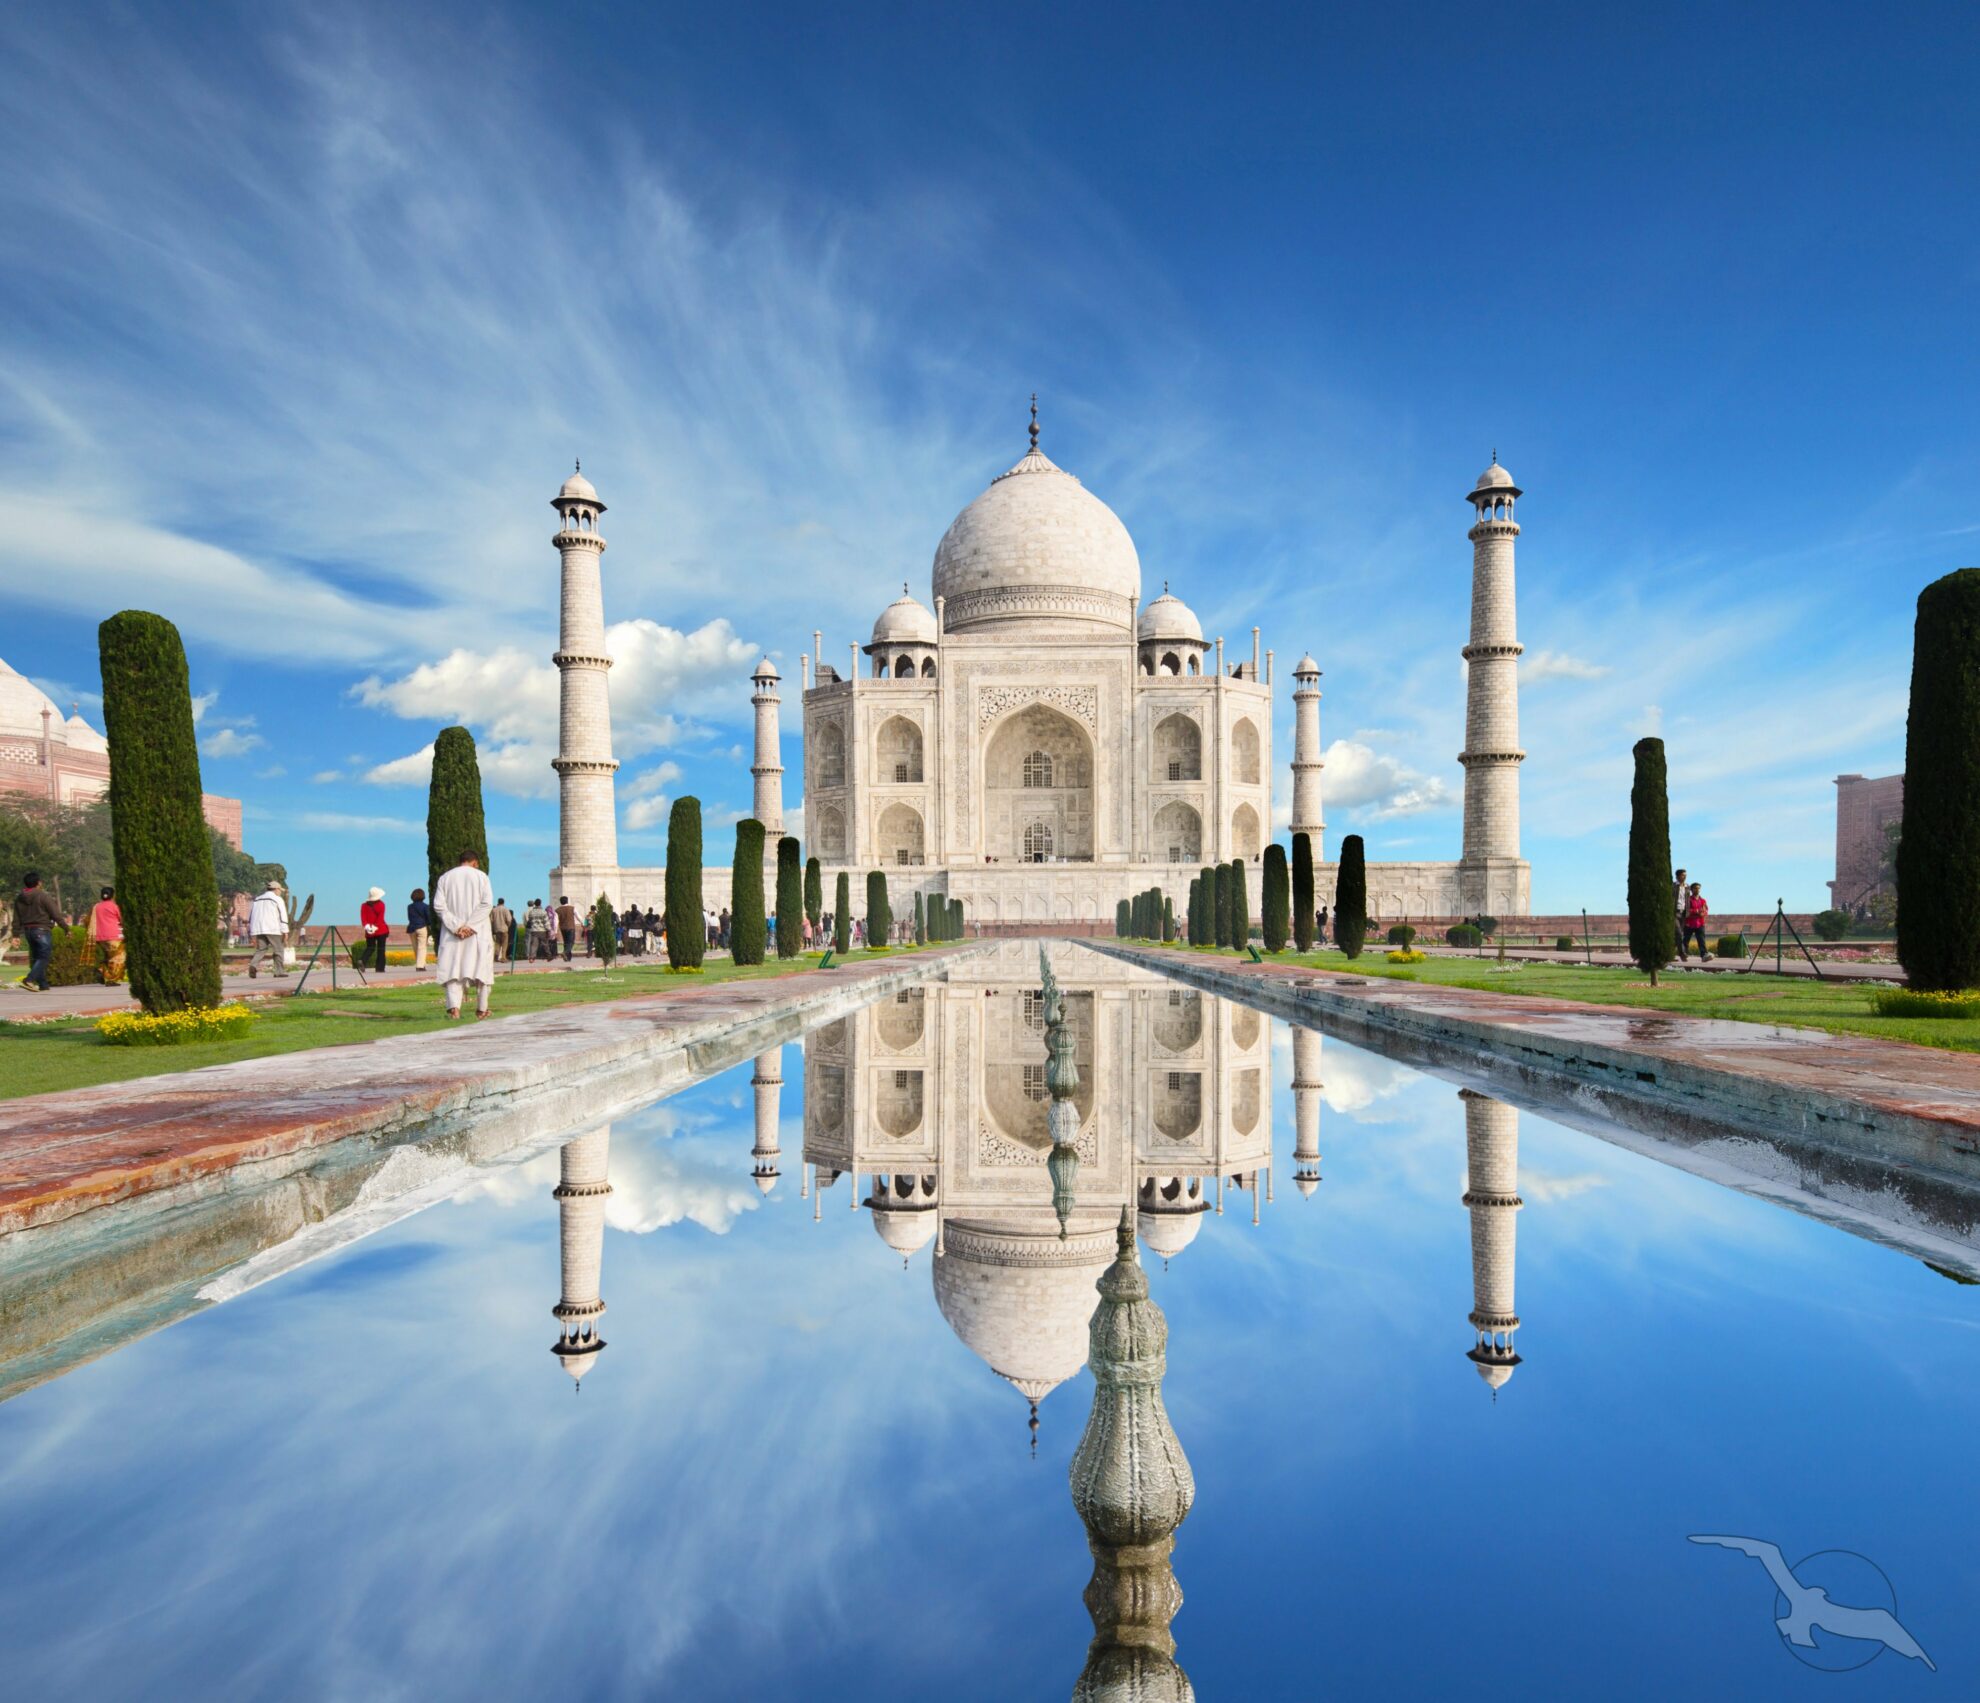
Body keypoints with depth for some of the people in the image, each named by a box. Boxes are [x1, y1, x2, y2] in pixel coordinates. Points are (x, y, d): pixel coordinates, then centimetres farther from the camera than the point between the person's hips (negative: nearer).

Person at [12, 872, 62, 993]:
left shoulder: (19, 898, 9)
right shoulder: (43, 896, -10)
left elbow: (16, 919, 10)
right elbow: (56, 914, -10)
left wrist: (16, 933, 14)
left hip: (27, 930, 7)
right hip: (42, 930, -7)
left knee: (36, 957, 13)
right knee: (44, 957, -6)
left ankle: (43, 984, 15)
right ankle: (29, 980, -23)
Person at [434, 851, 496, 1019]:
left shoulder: (444, 878, 6)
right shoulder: (480, 876, 1)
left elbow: (438, 905, -4)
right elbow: (487, 903, -10)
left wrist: (455, 926, -8)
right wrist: (470, 925, -13)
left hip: (452, 934, 1)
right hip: (477, 933, -1)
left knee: (452, 969, -1)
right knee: (481, 968, 7)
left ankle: (454, 1007, -18)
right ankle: (481, 1009, 12)